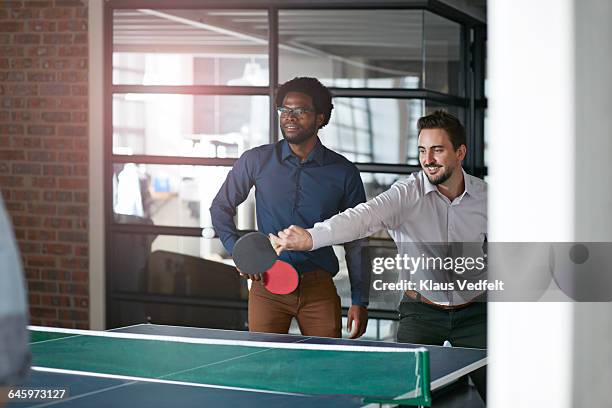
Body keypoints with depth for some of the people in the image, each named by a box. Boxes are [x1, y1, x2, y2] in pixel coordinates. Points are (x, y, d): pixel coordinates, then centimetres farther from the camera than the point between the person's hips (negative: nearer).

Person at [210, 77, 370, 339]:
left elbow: (355, 242, 5)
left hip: (319, 289, 0)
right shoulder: (256, 160, 2)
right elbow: (221, 207, 15)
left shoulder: (344, 172, 1)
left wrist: (360, 301, 1)